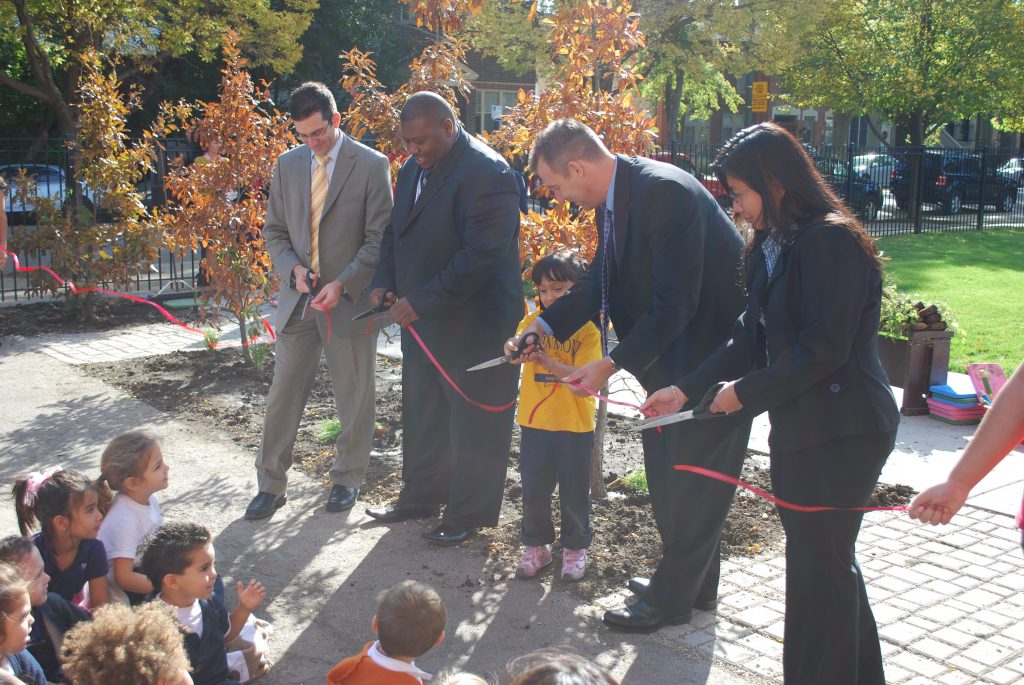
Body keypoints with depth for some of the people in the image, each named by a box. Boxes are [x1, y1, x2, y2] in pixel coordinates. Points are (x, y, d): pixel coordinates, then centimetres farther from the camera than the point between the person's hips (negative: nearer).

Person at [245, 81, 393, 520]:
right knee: (283, 395, 6)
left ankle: (347, 479, 26)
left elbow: (379, 239, -7)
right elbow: (275, 232, 13)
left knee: (354, 398, 8)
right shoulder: (288, 165, 8)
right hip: (298, 299, 4)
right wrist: (293, 268, -7)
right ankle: (271, 484, 19)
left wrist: (342, 283, -18)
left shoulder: (371, 165, -6)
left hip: (349, 299, -3)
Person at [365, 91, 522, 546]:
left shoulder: (487, 173, -19)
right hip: (420, 320, 8)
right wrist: (384, 282, 0)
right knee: (421, 415, 19)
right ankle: (419, 497, 36)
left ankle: (467, 514, 21)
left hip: (473, 325, -8)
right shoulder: (412, 169, 8)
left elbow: (480, 256, -25)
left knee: (473, 423, 6)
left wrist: (421, 301, -24)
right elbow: (395, 232, 18)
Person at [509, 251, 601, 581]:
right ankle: (536, 545, 27)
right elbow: (516, 350, -14)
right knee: (533, 489, 9)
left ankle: (575, 547, 26)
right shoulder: (532, 321, 2)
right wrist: (514, 349, -38)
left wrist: (550, 362, -30)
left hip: (575, 425, -3)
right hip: (535, 421, 3)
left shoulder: (587, 329, -7)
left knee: (574, 491, 8)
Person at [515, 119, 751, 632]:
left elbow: (676, 302, -29)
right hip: (673, 356, 10)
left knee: (692, 478, 1)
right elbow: (600, 281, 12)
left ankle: (672, 598, 16)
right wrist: (544, 325, 0)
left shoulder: (665, 191, -27)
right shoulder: (614, 199, 2)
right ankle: (692, 583, 34)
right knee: (665, 470, 18)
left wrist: (611, 363, -27)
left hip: (715, 350, -10)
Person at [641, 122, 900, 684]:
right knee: (826, 561, 18)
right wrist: (685, 389, 6)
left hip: (841, 431, -9)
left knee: (818, 566, 0)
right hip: (800, 426, 9)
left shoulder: (832, 240, -17)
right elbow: (751, 338, 13)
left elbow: (824, 350, -21)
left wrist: (747, 391, -12)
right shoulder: (772, 247, 12)